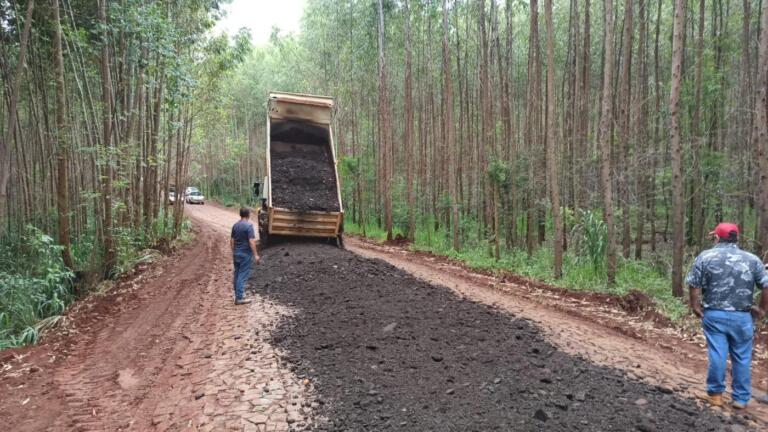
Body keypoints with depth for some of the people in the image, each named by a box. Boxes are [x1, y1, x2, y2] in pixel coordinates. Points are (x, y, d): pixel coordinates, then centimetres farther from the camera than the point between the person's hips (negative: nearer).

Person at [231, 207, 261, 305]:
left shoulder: (235, 225, 6)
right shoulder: (248, 225, -16)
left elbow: (231, 240, 12)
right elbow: (251, 241, -20)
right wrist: (255, 255, -16)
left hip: (236, 253, 7)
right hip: (245, 254, -7)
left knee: (237, 274, 16)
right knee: (243, 275, -3)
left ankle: (237, 293, 28)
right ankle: (239, 298, -3)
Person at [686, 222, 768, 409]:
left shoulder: (705, 257, -3)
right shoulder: (752, 259, 3)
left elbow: (693, 284, -6)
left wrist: (695, 306, 6)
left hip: (713, 315, -1)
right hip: (741, 316, 1)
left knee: (716, 354, 4)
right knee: (741, 357, 10)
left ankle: (715, 394, 14)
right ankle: (740, 398, 17)